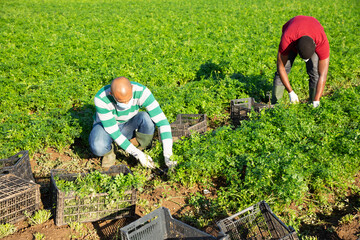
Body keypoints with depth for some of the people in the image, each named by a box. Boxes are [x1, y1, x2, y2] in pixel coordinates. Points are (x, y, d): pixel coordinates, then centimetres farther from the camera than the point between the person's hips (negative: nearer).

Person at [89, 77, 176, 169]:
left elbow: (162, 121, -33)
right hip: (106, 126, -1)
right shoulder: (101, 98, -33)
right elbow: (112, 131, -28)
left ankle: (141, 148, -7)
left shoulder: (141, 91, -31)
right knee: (98, 148, -37)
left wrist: (167, 156, -39)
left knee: (147, 118, -33)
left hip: (128, 126, 2)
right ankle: (109, 150, -1)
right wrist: (137, 154, -32)